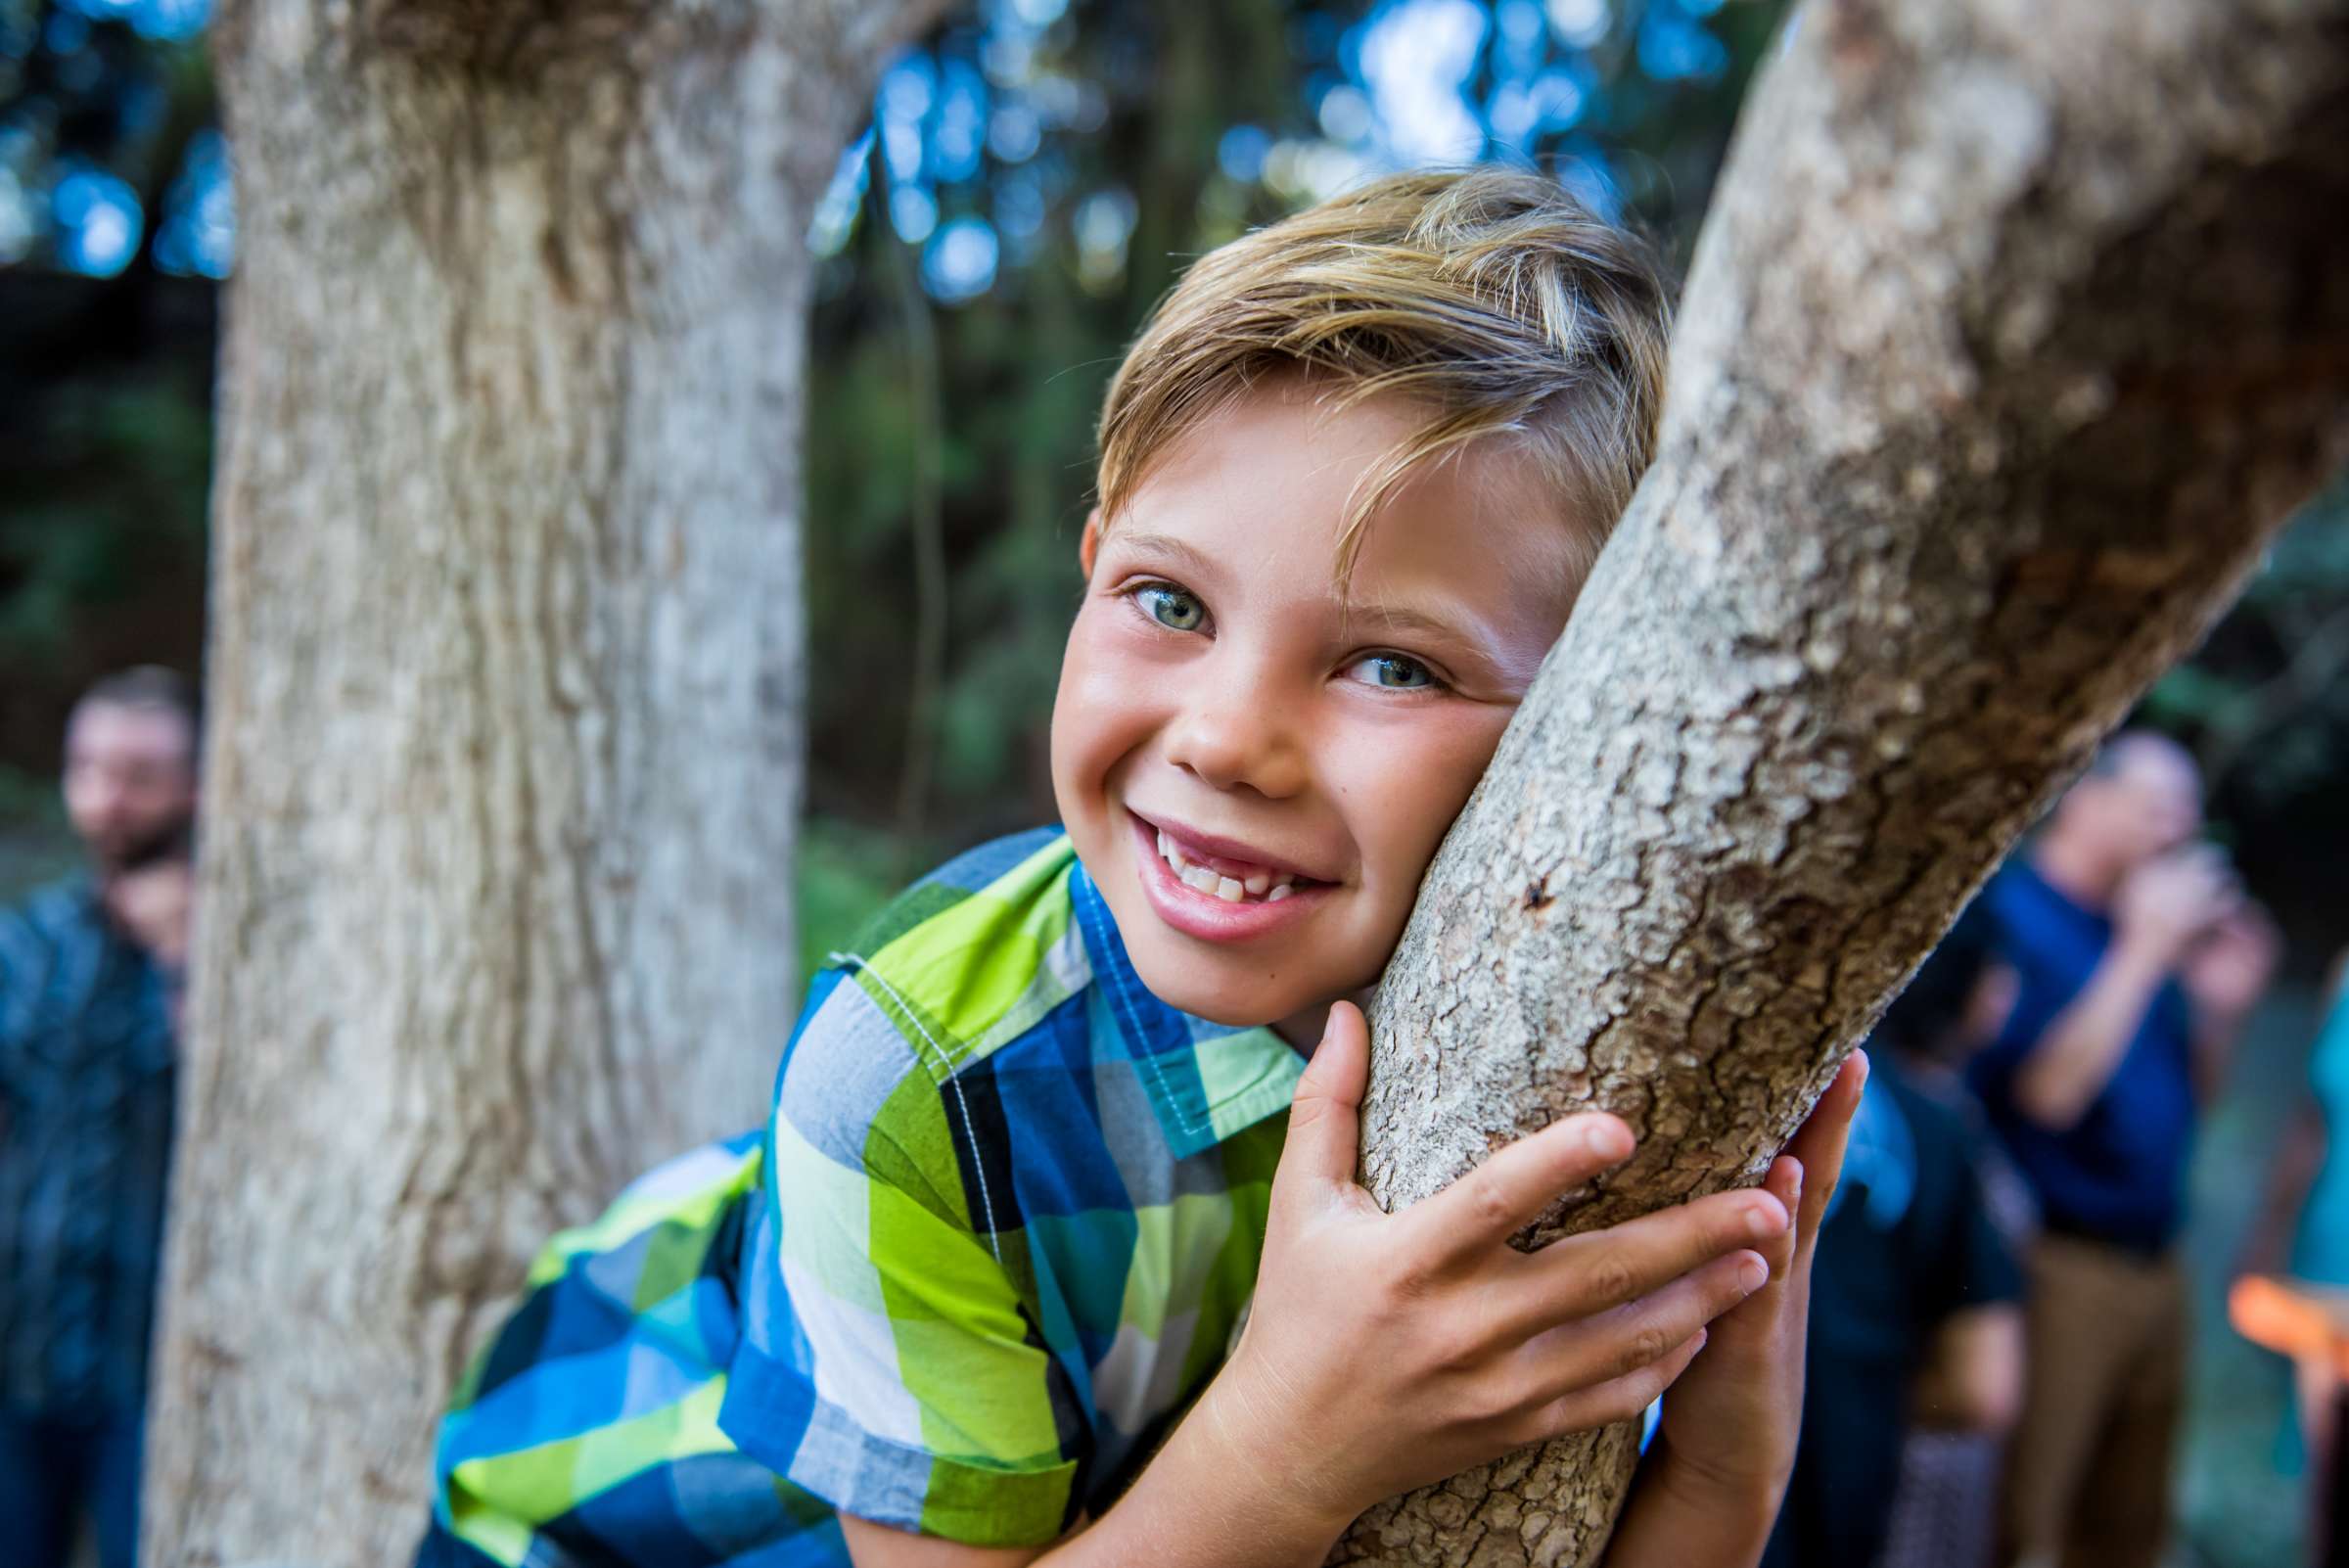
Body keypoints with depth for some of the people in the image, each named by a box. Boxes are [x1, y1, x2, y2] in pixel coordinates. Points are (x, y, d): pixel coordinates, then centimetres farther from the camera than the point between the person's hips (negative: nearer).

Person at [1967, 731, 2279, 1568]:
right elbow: (2048, 1090, -21)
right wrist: (2144, 952, -17)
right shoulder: (2011, 916, -11)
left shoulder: (2146, 919, 14)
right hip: (2057, 1267, -9)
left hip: (2153, 1268, 9)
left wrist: (2223, 1000, 3)